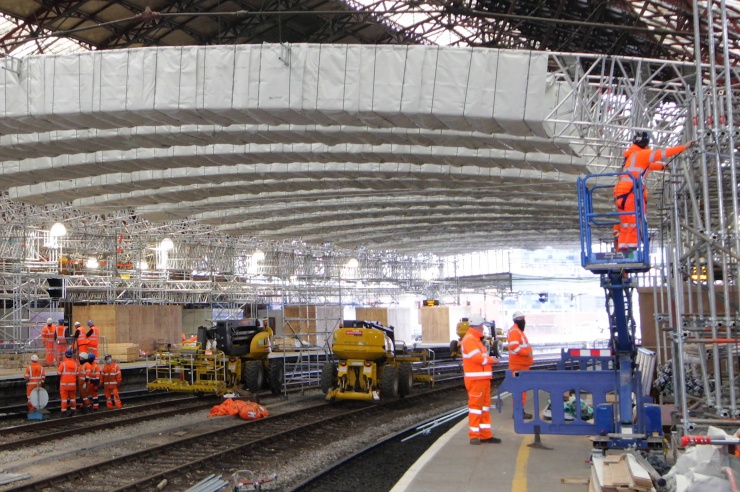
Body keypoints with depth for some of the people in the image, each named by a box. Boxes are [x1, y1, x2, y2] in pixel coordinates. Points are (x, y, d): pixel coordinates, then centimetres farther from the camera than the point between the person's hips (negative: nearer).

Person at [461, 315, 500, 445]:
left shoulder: (475, 339, 21)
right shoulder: (469, 339, -14)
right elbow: (477, 357, -22)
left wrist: (489, 359, 3)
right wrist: (491, 359, -9)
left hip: (483, 378, 11)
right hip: (475, 379, -11)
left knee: (485, 405, 13)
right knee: (475, 405, -7)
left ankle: (485, 435, 19)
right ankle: (474, 436, -3)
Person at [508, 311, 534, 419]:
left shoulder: (519, 331, 21)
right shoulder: (514, 331, -12)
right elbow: (514, 347, -25)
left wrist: (528, 354, 17)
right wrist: (527, 353, -24)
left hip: (522, 364, 11)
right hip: (518, 365, -11)